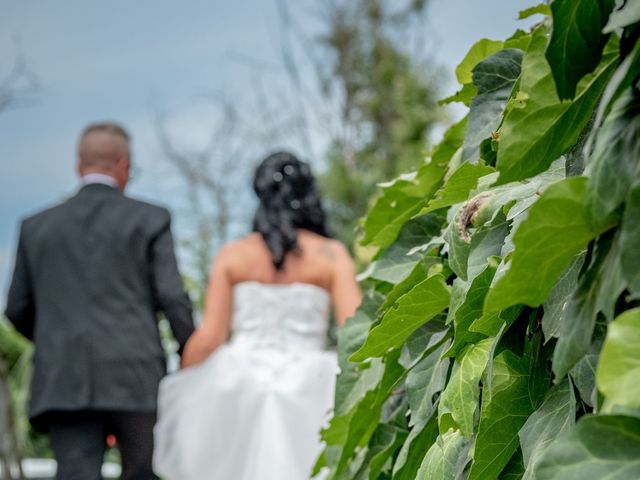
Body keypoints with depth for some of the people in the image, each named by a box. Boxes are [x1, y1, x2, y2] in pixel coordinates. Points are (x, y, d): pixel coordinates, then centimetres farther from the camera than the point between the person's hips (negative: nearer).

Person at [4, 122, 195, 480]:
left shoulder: (37, 227, 13)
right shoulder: (150, 219, 3)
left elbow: (18, 310, 16)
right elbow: (173, 298, -4)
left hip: (64, 383, 2)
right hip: (135, 379, -2)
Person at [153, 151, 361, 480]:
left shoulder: (232, 256, 5)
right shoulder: (331, 255, 3)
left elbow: (207, 338, 1)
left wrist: (180, 400, 10)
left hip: (236, 393, 1)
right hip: (306, 397, -1)